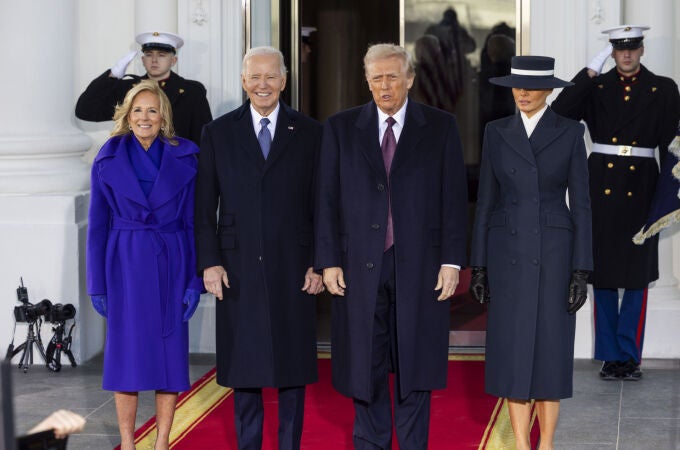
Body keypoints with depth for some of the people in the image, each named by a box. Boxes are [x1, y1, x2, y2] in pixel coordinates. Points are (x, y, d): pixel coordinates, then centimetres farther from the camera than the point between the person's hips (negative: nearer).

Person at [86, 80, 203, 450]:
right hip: (125, 265, 0)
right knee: (126, 350, 3)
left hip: (170, 266, 0)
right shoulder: (109, 159, 1)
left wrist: (194, 280, -4)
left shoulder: (184, 159, 1)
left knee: (170, 349, 2)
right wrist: (97, 283, -1)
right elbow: (98, 225, 2)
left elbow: (194, 223, 1)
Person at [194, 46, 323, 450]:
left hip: (292, 268, 0)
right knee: (243, 363, 6)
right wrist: (209, 262, -3)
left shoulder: (310, 133, 5)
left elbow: (321, 205, 4)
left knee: (292, 363, 5)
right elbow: (205, 206, 4)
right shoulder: (218, 133, 5)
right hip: (238, 268, 0)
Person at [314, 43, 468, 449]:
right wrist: (329, 261, -2)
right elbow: (327, 198, 4)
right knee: (365, 366, 7)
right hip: (360, 265, 1)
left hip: (420, 266, -1)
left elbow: (454, 197, 1)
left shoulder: (441, 127, 4)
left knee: (416, 366, 6)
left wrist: (452, 260, -5)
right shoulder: (341, 128, 6)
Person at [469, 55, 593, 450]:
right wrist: (478, 266, 3)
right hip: (507, 252, 2)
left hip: (553, 251, -2)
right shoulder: (497, 132, 4)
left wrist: (582, 271, -7)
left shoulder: (570, 132, -1)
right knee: (513, 350, 1)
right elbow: (486, 202, 7)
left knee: (549, 350, 1)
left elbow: (581, 204, -2)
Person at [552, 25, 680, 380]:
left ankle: (629, 355, 13)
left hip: (641, 187, -1)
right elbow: (560, 112, -10)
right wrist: (590, 71, -11)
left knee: (637, 275, 3)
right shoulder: (595, 87, 6)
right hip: (602, 186, 1)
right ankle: (611, 357, 13)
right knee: (602, 274, 4)